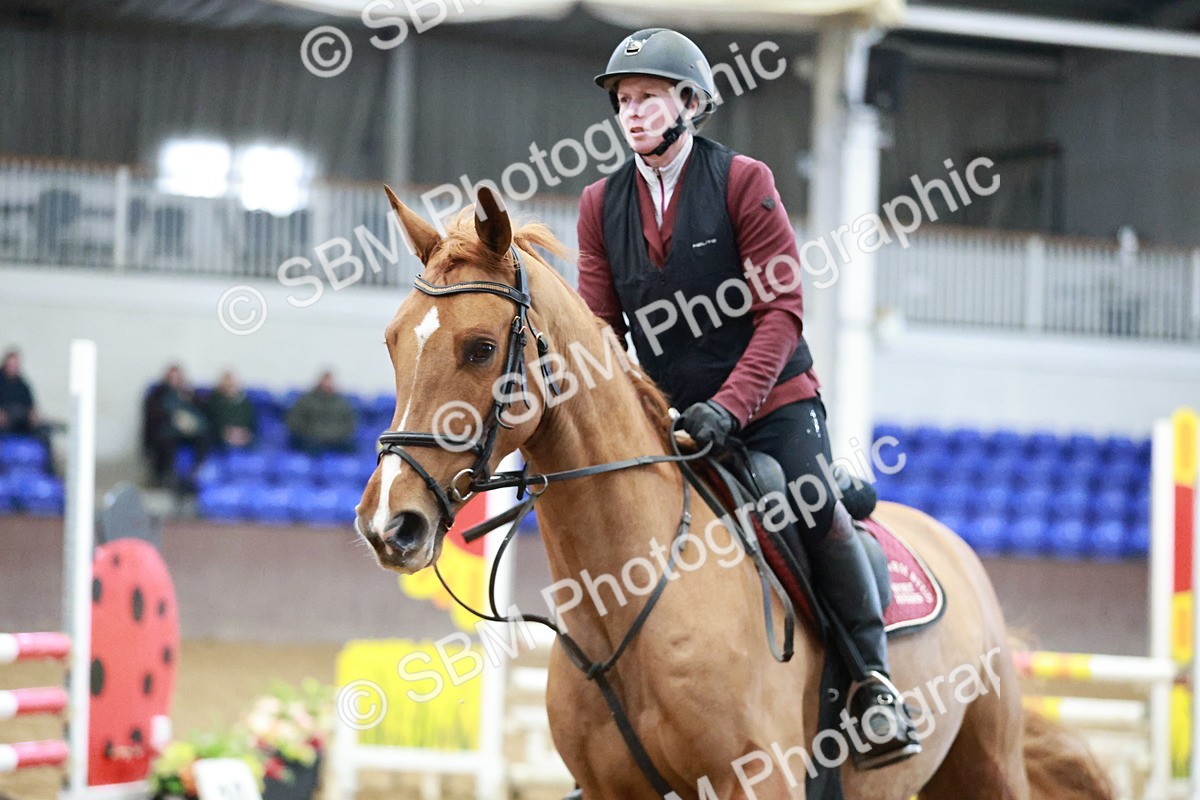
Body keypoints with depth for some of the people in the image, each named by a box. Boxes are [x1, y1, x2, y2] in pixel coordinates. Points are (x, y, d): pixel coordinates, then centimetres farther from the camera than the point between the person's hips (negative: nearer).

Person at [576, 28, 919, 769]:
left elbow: (781, 311, -11)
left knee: (817, 512, -25)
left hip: (774, 405, -4)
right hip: (671, 417, 4)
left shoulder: (743, 182, -6)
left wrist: (730, 404, -23)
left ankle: (874, 683, -15)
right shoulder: (602, 206, 6)